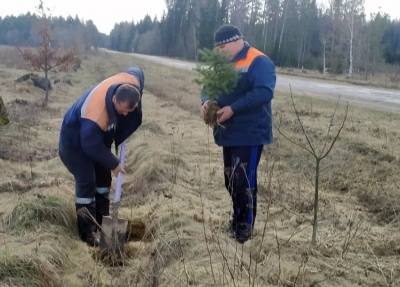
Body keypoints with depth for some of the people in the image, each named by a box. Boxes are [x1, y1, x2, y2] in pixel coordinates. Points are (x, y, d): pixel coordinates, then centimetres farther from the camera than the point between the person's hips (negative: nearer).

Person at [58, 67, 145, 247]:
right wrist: (113, 164, -19)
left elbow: (137, 71, -1)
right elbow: (91, 146, -33)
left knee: (103, 178, 12)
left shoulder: (133, 83, -27)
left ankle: (102, 220, 26)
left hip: (99, 137, 8)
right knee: (86, 182, -11)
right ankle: (86, 232, -3)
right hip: (76, 141, -8)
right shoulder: (96, 114, -45)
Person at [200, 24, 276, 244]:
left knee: (244, 182, -6)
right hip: (229, 133, 9)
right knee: (231, 181, 16)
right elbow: (209, 86, 17)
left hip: (250, 134, -8)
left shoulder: (259, 62, -13)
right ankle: (237, 220, 31)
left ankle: (244, 229, 6)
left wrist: (233, 108, -28)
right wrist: (206, 101, -8)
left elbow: (264, 93, -25)